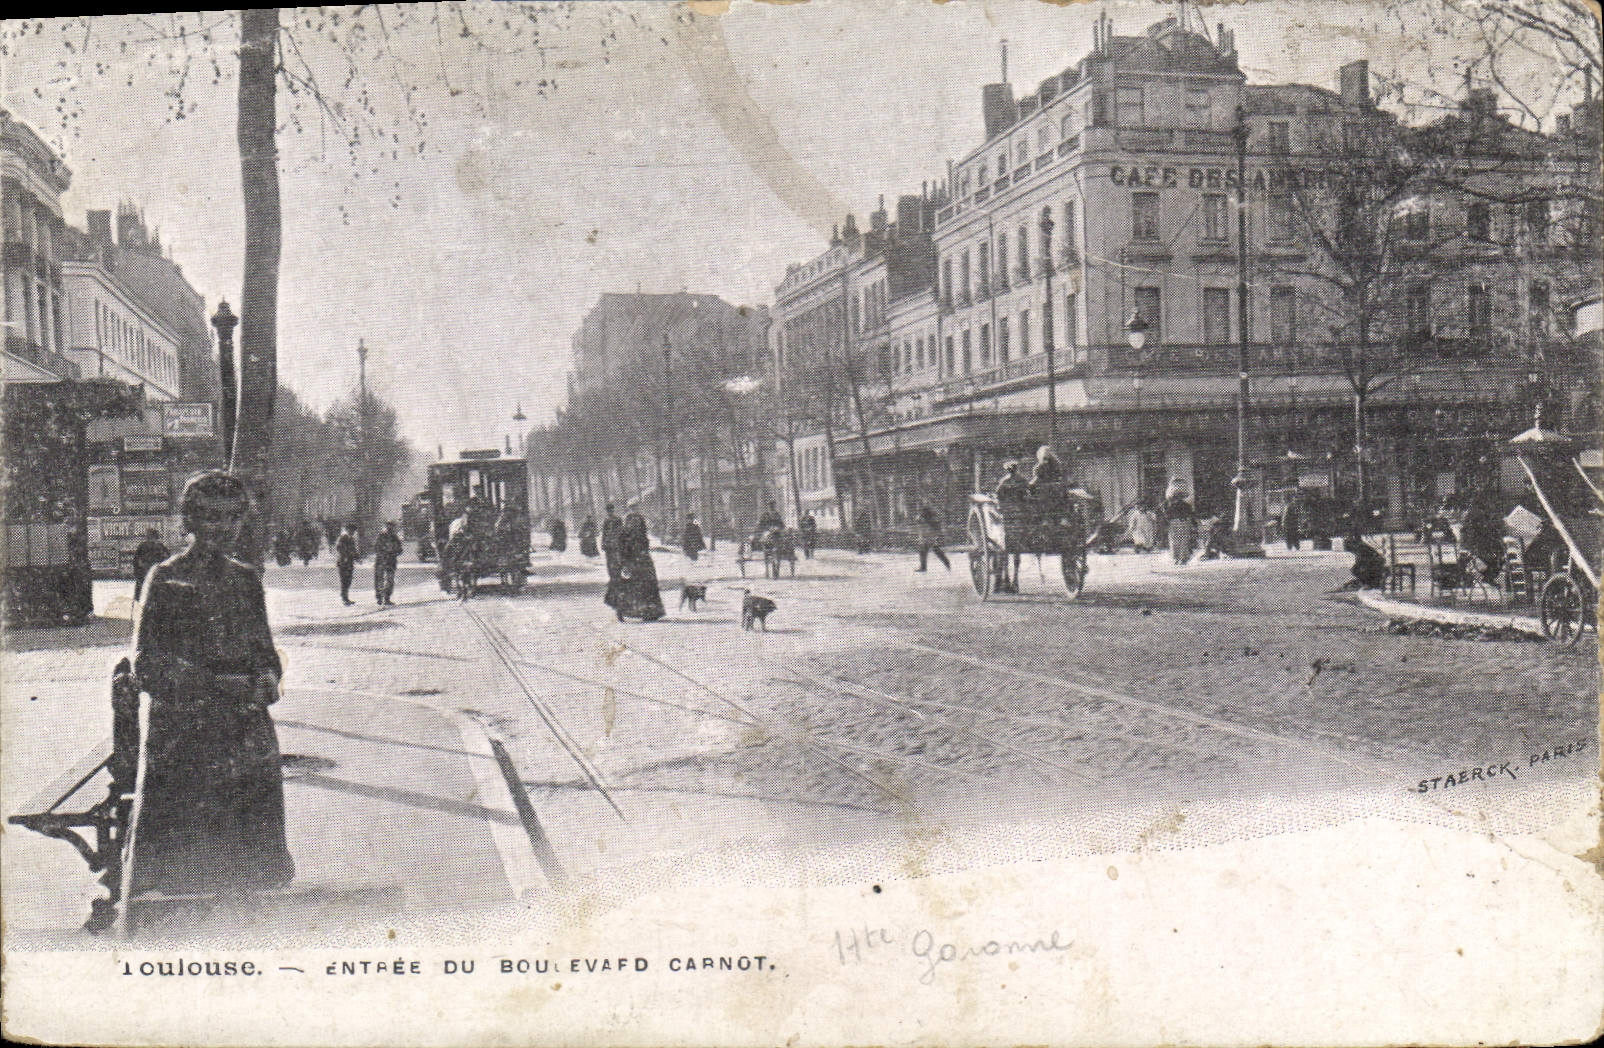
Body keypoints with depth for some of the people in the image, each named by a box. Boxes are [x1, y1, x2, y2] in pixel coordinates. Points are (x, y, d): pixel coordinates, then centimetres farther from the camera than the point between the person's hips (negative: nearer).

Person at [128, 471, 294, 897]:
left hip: (249, 732, 4)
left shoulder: (246, 579, 12)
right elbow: (147, 664, -7)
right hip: (184, 739, -4)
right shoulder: (165, 579, -2)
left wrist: (267, 680, -3)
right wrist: (217, 686, -16)